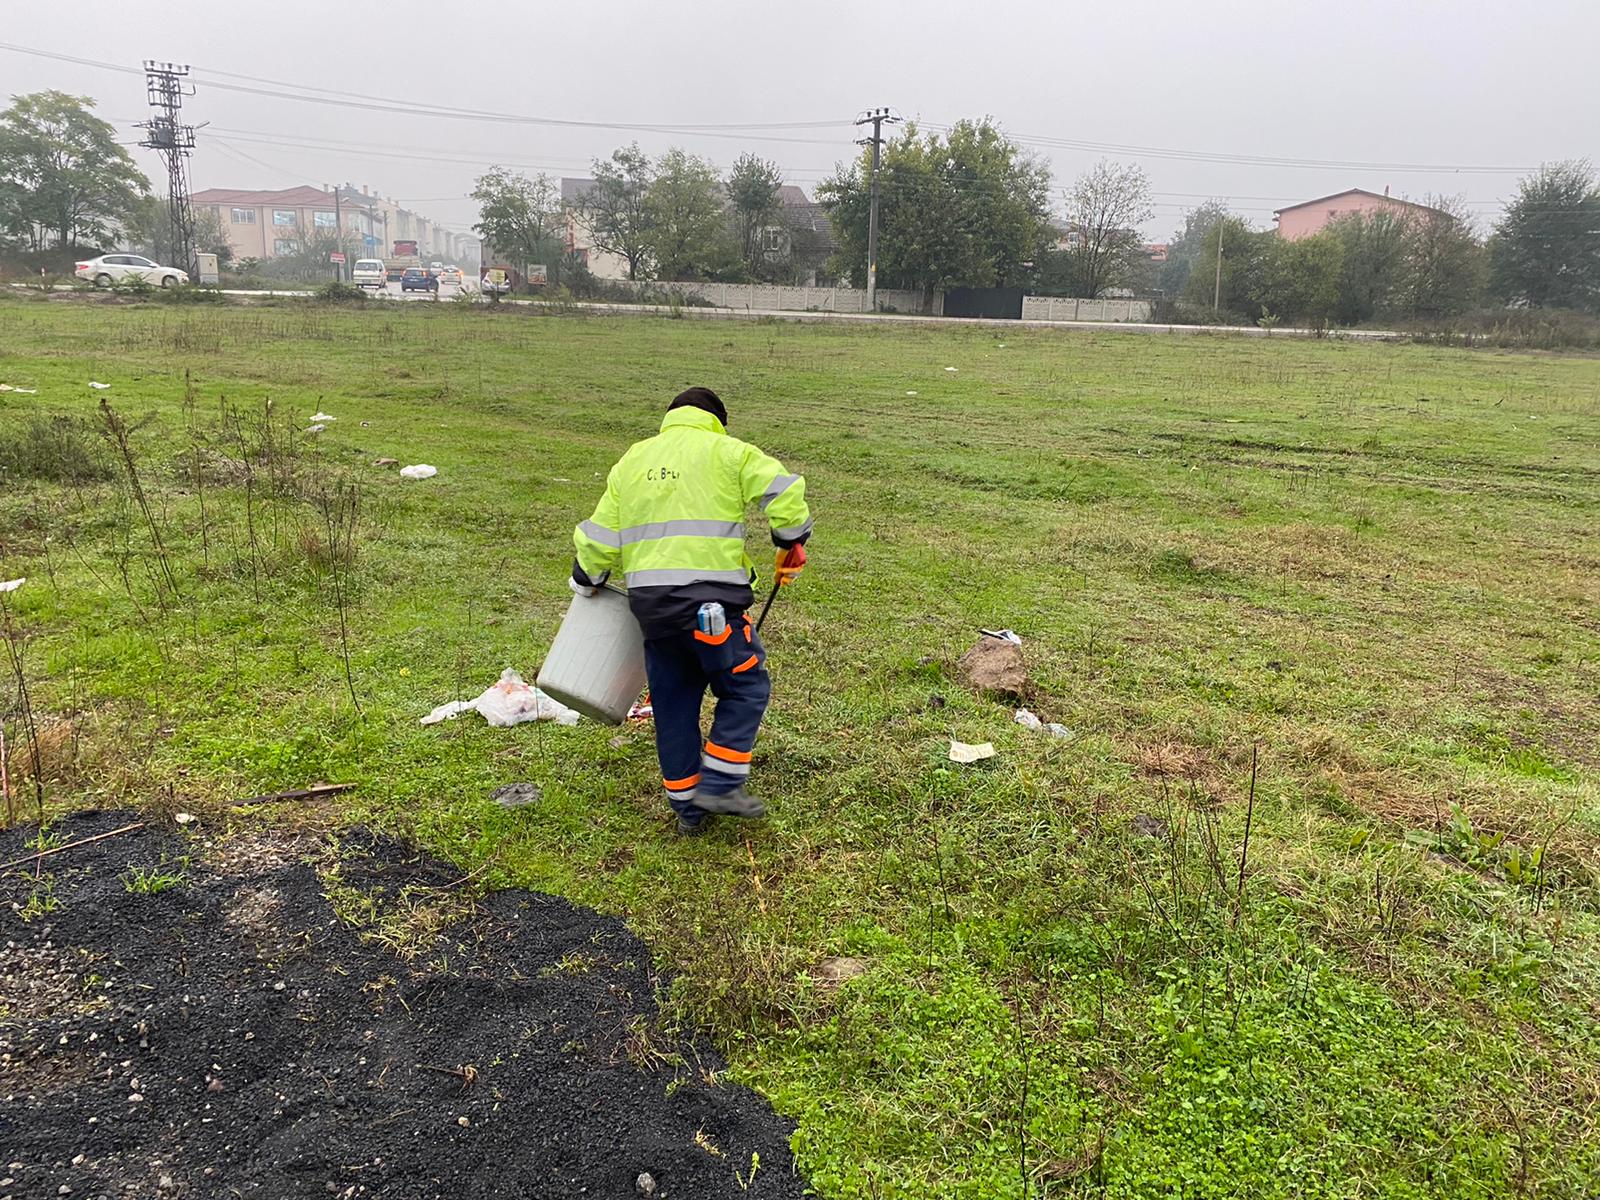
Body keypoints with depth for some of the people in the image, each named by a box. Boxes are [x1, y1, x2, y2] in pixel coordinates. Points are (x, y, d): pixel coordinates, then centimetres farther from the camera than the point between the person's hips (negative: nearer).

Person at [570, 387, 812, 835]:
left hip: (649, 601, 5)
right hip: (710, 595, -5)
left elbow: (600, 537, 16)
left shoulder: (632, 459, 18)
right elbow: (782, 491, -7)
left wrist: (586, 582, 32)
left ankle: (687, 807, 23)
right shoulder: (727, 452, 4)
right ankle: (719, 785, 8)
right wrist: (792, 546, 9)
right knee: (745, 688, 11)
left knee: (673, 702, 14)